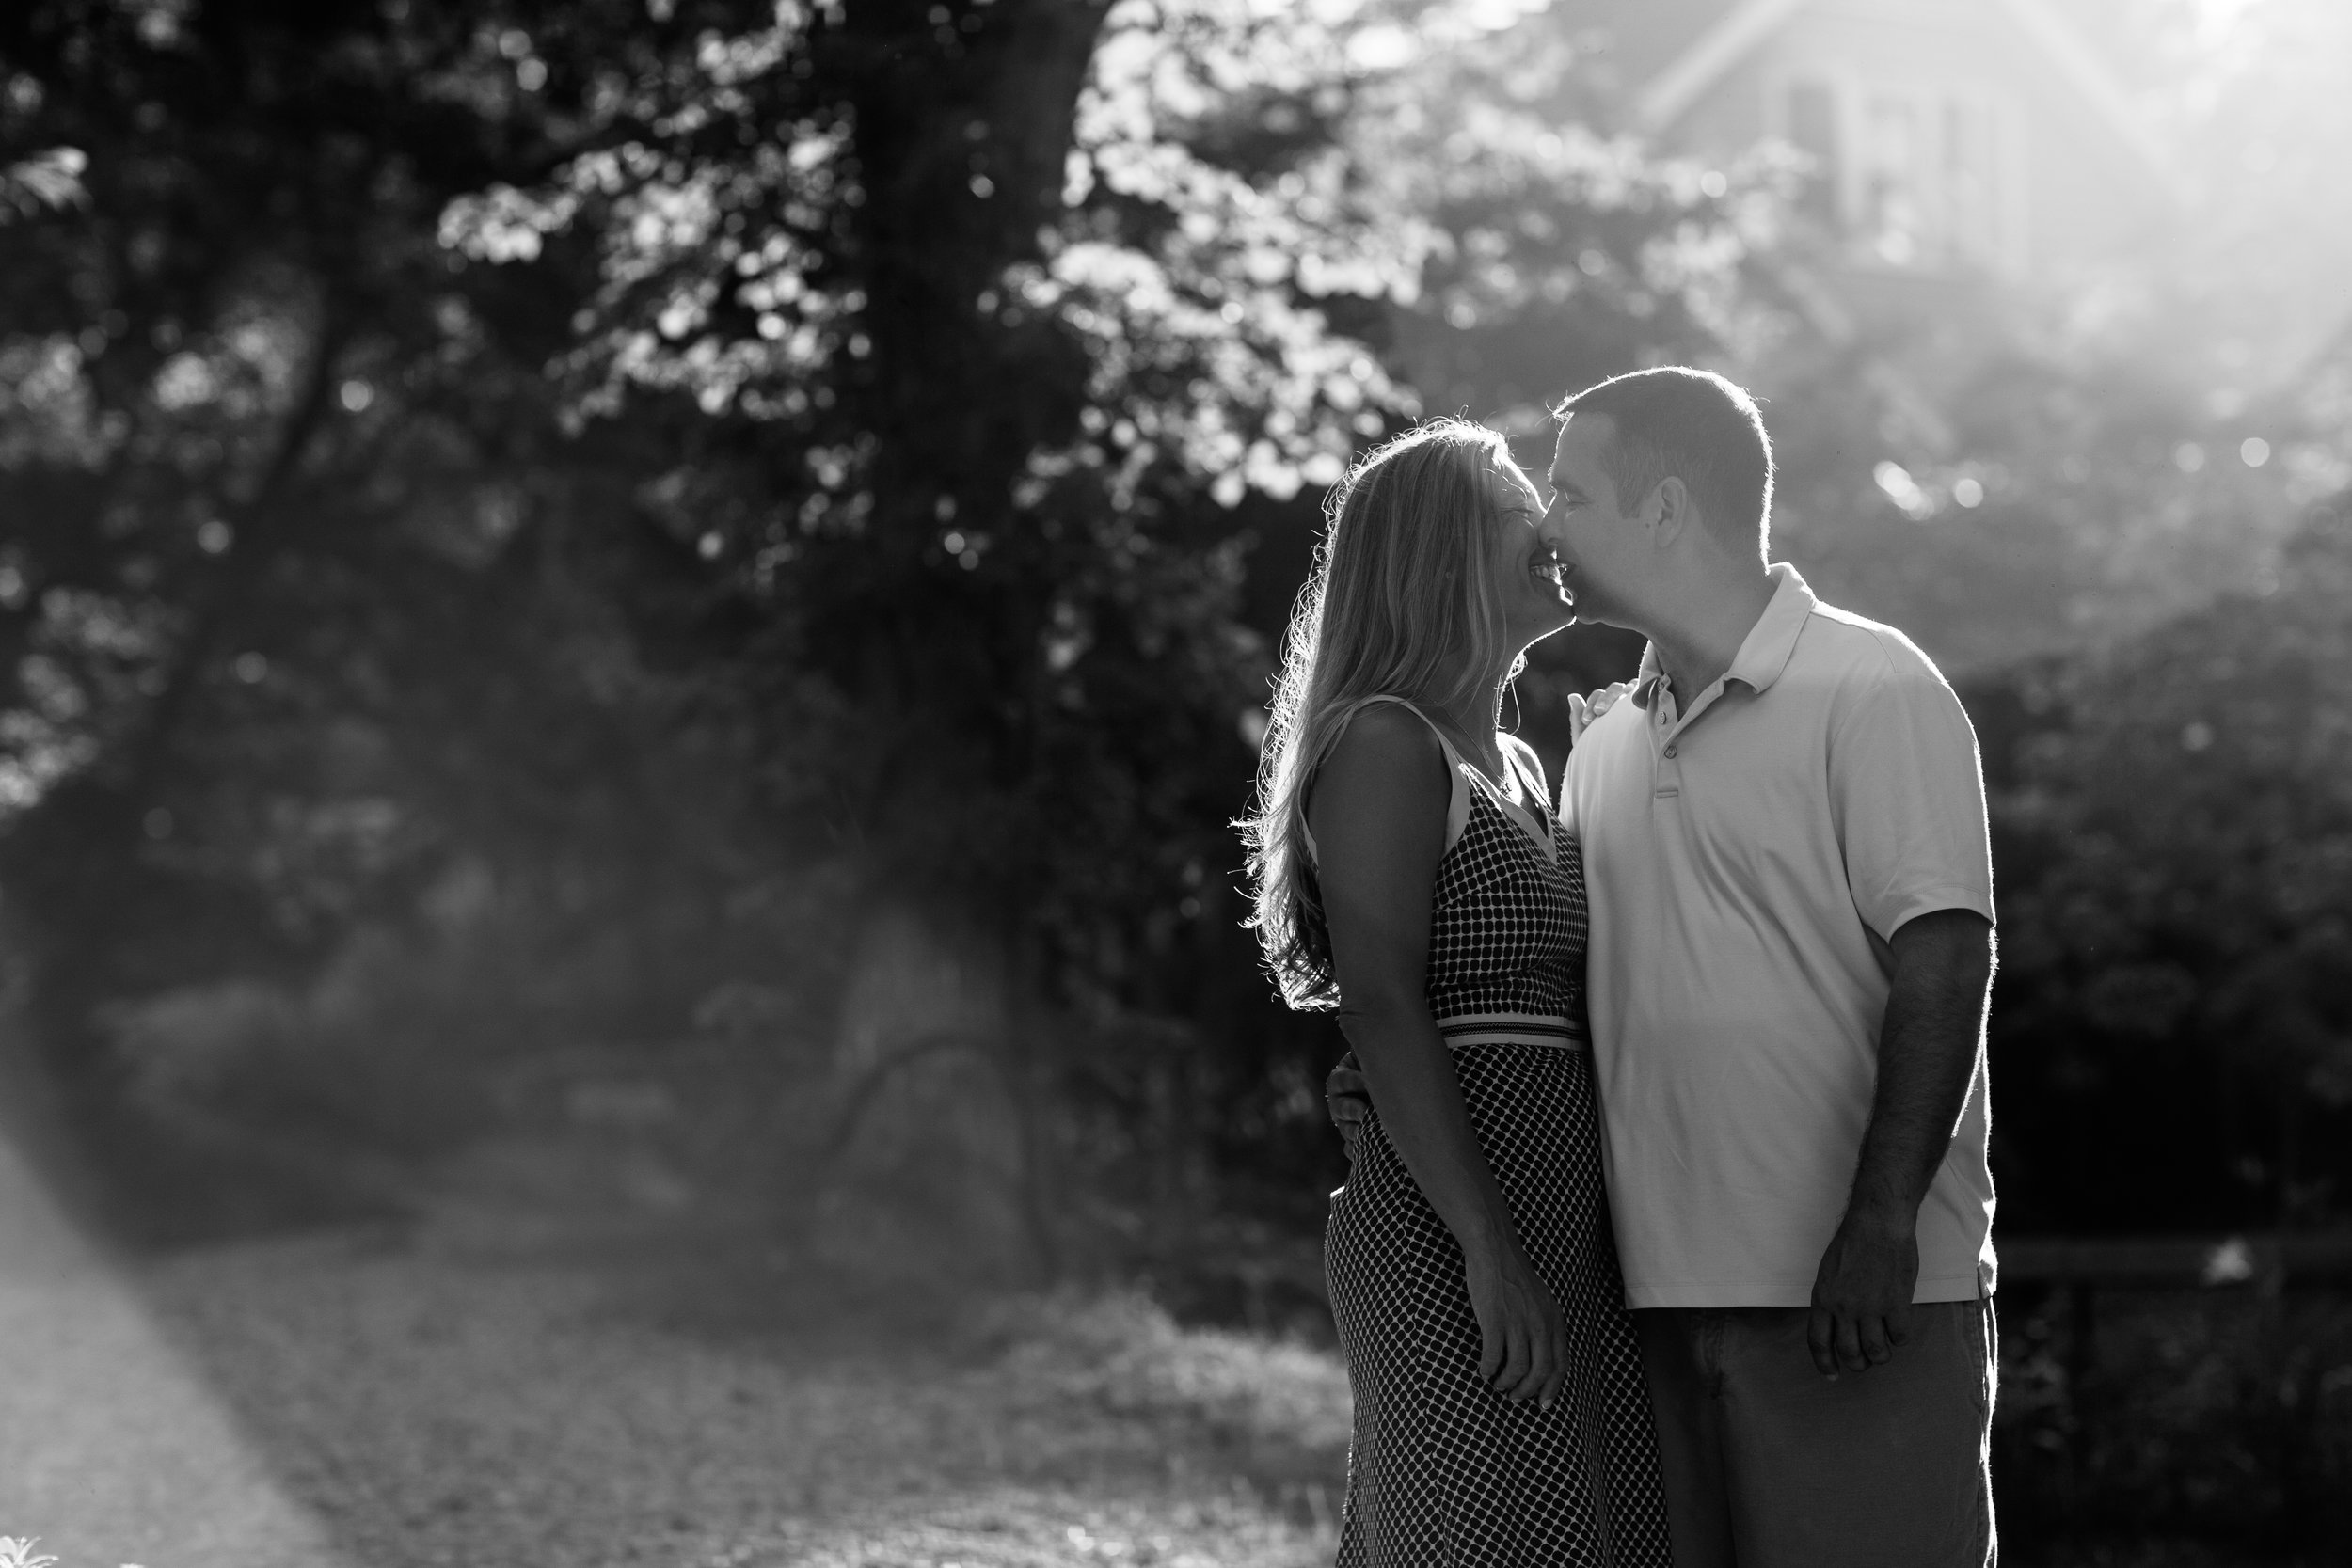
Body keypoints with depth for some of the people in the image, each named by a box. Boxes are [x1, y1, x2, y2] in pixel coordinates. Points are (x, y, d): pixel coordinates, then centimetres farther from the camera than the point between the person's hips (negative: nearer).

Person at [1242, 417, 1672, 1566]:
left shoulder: (1516, 768, 20)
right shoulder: (1385, 746, -8)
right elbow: (1383, 1012, -17)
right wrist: (1488, 1249, -22)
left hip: (1560, 1218, 9)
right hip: (1453, 1242, -9)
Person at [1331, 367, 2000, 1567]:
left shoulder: (1871, 691, -5)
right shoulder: (1605, 746, 17)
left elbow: (1942, 961, -12)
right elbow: (1564, 980, 24)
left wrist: (1882, 1223, -19)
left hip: (1858, 1291, -7)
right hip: (1669, 1289, 7)